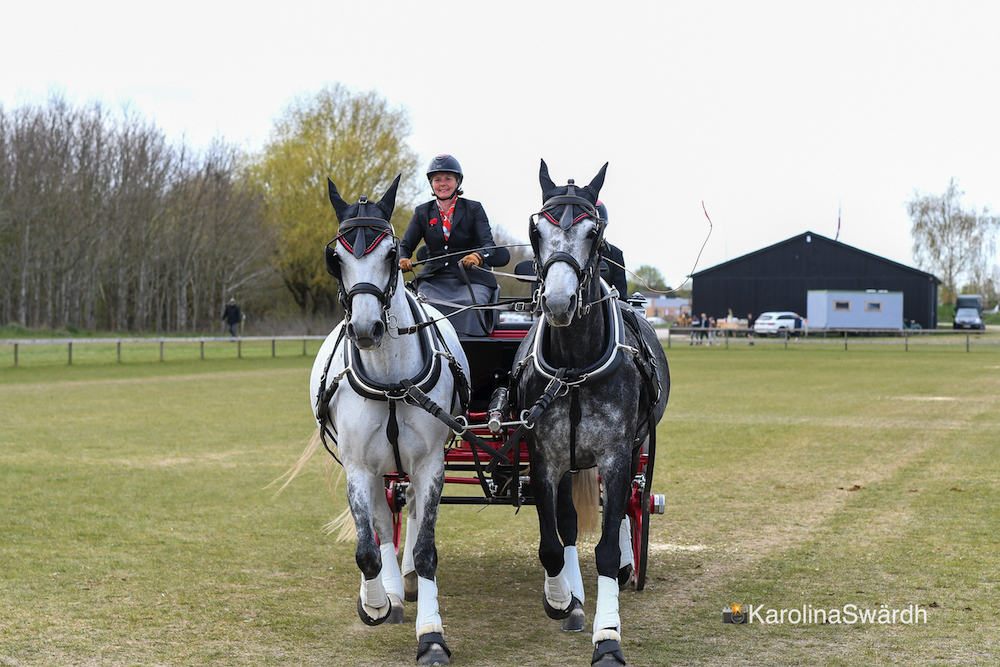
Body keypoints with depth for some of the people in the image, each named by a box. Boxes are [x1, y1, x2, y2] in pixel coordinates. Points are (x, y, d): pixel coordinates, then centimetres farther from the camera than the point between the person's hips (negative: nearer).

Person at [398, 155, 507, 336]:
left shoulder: (474, 209, 6)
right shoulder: (422, 213, 14)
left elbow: (488, 243, -7)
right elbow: (405, 245, 8)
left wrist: (478, 256, -32)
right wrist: (403, 259, -19)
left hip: (471, 277, -2)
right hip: (434, 278, 2)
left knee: (470, 305, -34)